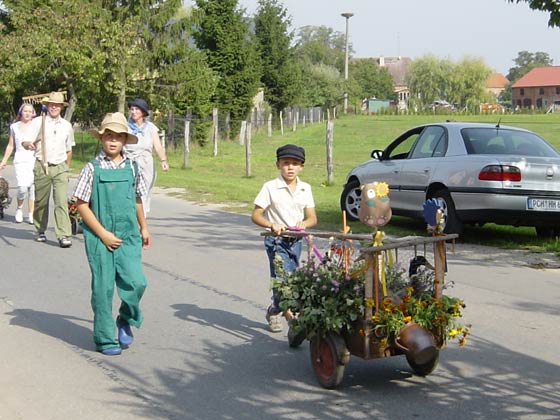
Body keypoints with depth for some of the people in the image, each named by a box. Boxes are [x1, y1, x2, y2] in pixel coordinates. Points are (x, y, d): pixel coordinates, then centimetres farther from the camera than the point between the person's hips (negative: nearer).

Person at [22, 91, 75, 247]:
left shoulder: (67, 126, 10)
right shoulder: (38, 122, 2)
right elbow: (25, 142, -8)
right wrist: (29, 144, -30)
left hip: (60, 167, 1)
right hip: (42, 166, -1)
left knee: (62, 201, -11)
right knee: (41, 202, 8)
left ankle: (64, 235, -15)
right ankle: (40, 230, 26)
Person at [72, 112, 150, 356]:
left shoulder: (131, 168, 6)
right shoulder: (92, 168, -4)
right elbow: (82, 205, -5)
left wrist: (143, 228, 27)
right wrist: (103, 234, -10)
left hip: (128, 236, 3)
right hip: (99, 238, -2)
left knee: (136, 283, -10)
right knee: (103, 288, 2)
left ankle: (125, 321, 19)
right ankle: (104, 339, 16)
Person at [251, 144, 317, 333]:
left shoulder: (305, 188, 7)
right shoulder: (270, 187, -5)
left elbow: (312, 218, 6)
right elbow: (256, 215, -7)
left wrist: (304, 223, -18)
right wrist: (272, 225, -25)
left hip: (296, 240, 4)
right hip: (276, 240, -4)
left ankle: (274, 311, 29)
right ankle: (289, 310, -21)